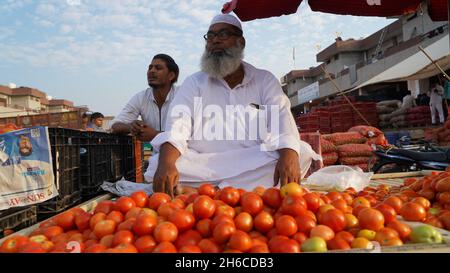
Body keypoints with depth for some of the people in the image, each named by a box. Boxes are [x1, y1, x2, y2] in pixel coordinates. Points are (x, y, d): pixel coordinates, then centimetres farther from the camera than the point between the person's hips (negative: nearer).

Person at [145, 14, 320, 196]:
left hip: (256, 165, 1)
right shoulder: (194, 83, 11)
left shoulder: (265, 80, 12)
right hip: (202, 165, 0)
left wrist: (289, 156, -28)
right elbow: (177, 126, -4)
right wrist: (166, 163, -27)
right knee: (158, 163, -27)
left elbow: (282, 119, -5)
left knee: (301, 152, -26)